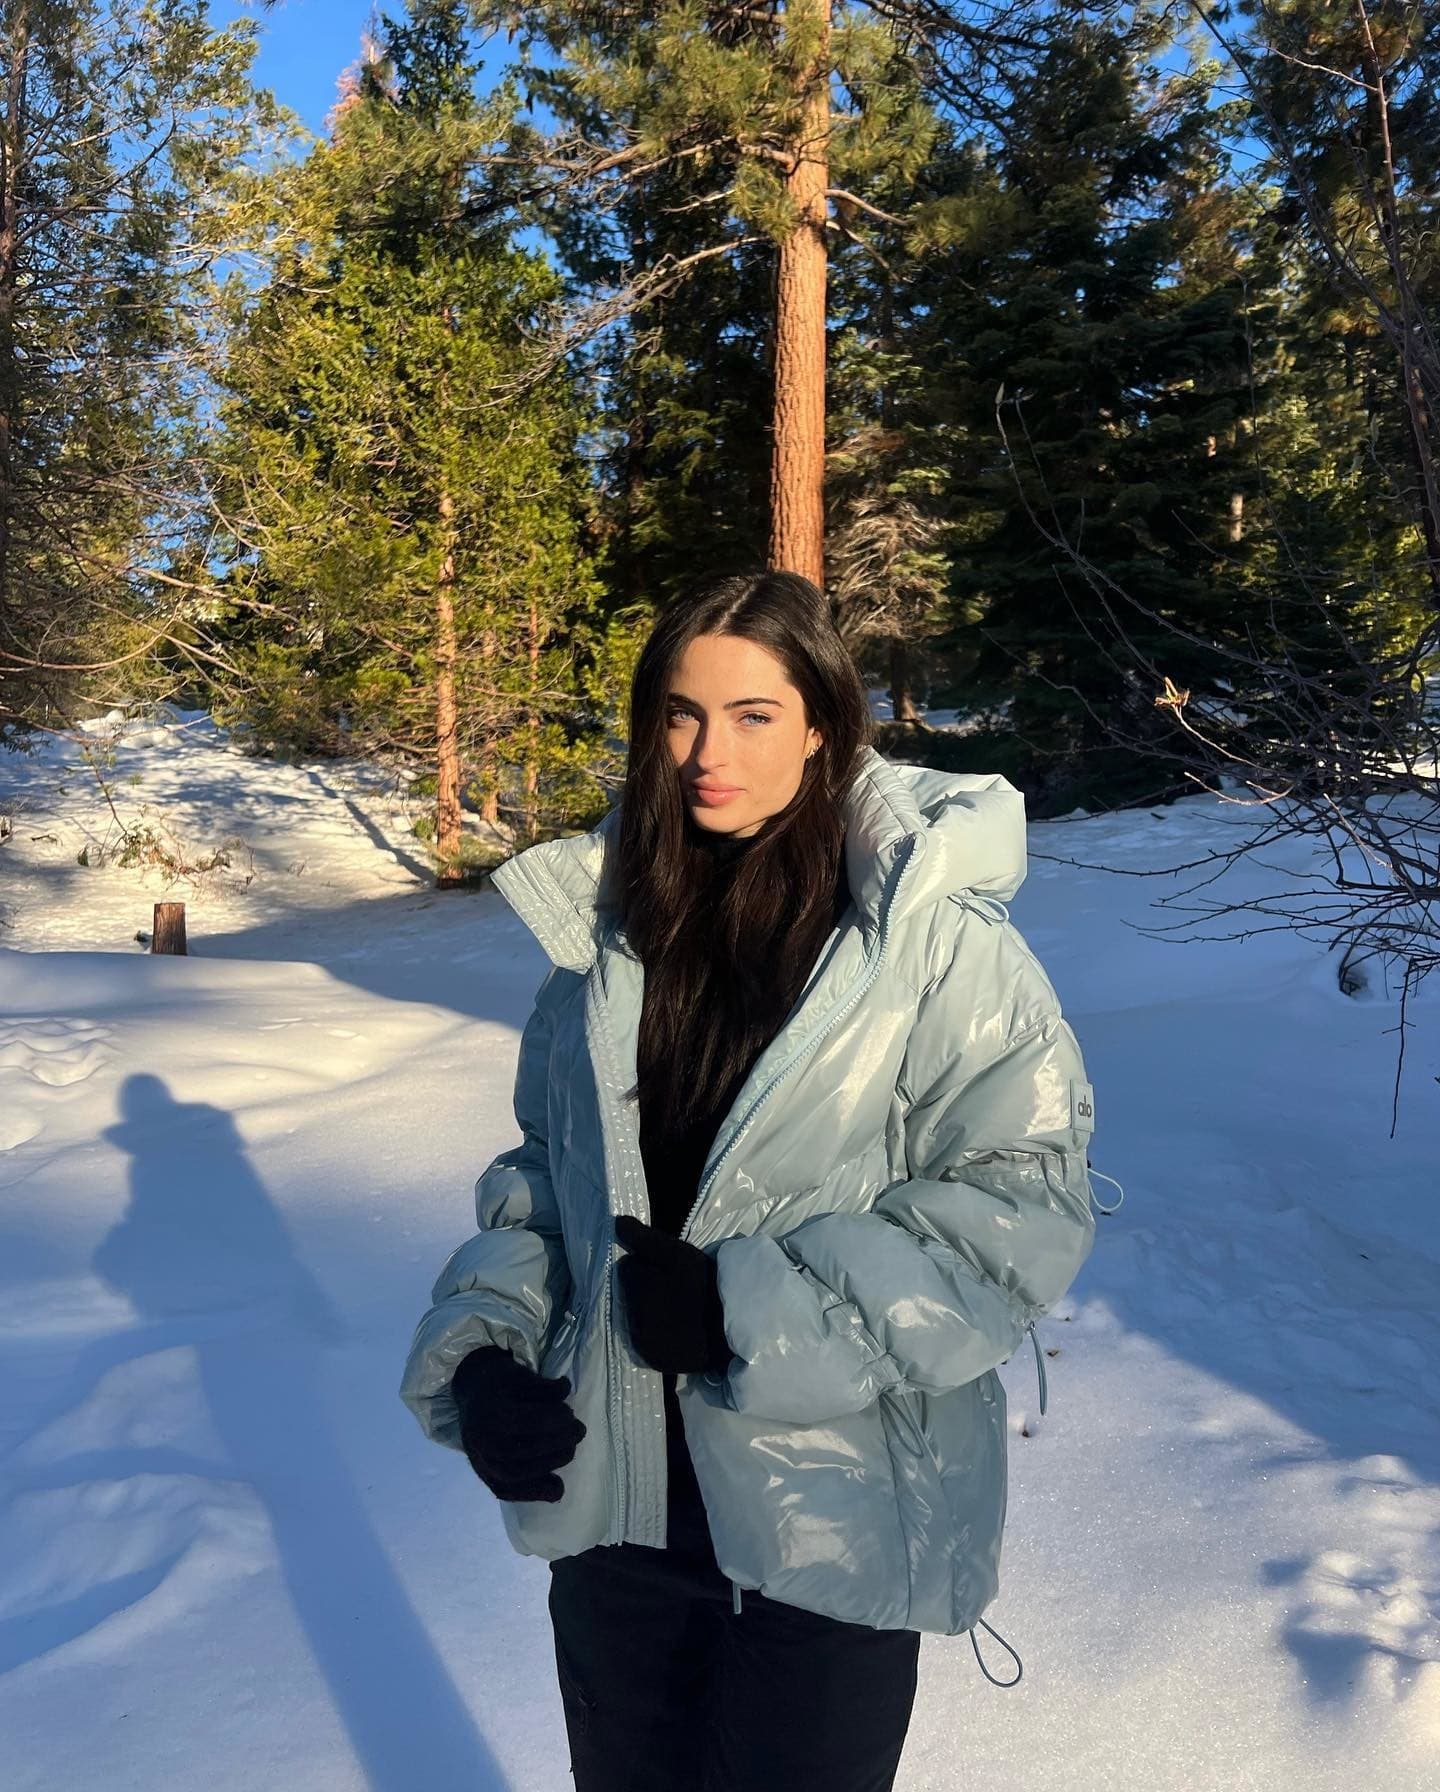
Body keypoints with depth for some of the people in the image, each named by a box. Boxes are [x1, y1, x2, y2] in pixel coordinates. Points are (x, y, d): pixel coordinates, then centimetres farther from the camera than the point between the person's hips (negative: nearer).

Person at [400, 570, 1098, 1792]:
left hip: (832, 1520, -4)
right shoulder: (611, 921, 2)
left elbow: (1022, 1202, -16)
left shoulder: (935, 933, -14)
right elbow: (540, 1173, 9)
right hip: (609, 1495, 5)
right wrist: (487, 1348, -6)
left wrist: (753, 1310, -22)